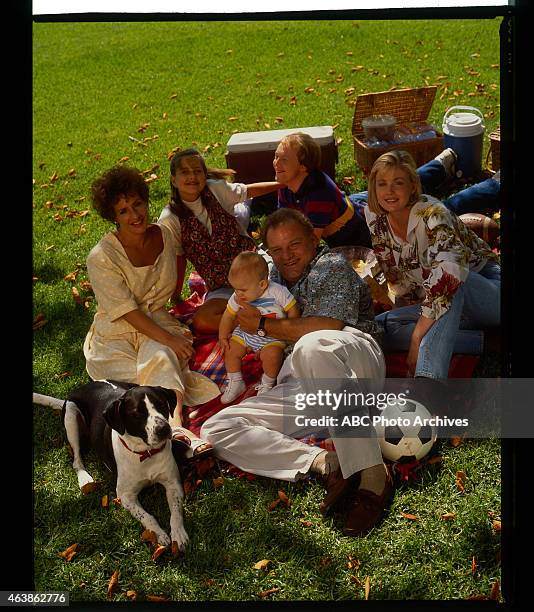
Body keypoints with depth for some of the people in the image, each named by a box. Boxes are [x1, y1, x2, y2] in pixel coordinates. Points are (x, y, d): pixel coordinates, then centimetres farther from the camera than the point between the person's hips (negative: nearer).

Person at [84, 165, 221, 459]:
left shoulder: (165, 234, 0)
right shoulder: (101, 258, -14)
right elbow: (127, 311, -17)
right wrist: (169, 338, -24)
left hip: (157, 322, 1)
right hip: (115, 335, -1)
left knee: (160, 357, -33)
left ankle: (173, 424, -54)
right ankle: (174, 426, -47)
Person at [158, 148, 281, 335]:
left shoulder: (216, 189, 0)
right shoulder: (170, 220, -4)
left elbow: (250, 191, 16)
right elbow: (178, 260, 3)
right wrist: (175, 300, 4)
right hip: (222, 289, 0)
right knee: (201, 321, -29)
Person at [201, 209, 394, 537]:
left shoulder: (332, 265, 4)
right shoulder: (276, 275, 26)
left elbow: (327, 326, -12)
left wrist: (265, 325, -3)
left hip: (356, 359, -6)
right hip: (300, 387, 7)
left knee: (313, 346, -42)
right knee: (216, 430, -11)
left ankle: (373, 475, -37)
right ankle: (324, 464, -28)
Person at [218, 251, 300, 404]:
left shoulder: (277, 292, -25)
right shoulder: (237, 298, -13)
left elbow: (293, 310, -15)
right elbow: (228, 315, 2)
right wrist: (223, 336, 1)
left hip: (273, 337, -4)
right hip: (245, 333, 5)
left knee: (272, 354, -28)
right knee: (230, 350, -5)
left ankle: (267, 384, 0)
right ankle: (235, 383, 15)